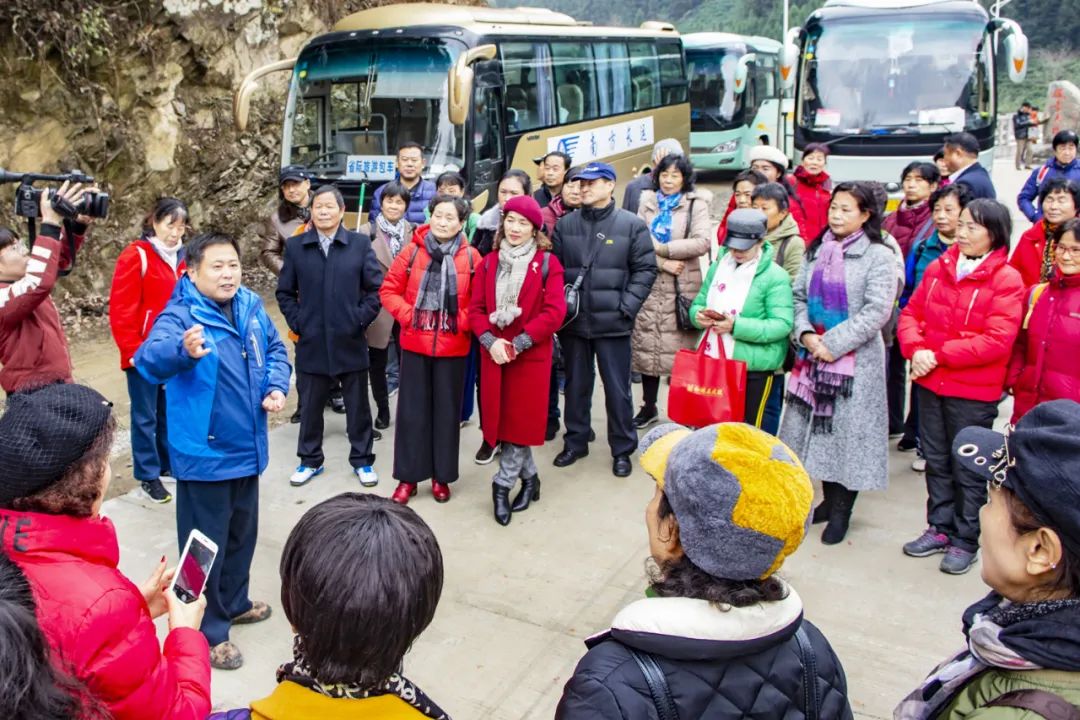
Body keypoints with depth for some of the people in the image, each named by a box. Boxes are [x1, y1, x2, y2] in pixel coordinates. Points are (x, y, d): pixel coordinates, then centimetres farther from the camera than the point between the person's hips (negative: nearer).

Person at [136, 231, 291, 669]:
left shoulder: (251, 307, 1)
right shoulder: (179, 315, -20)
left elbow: (275, 350, 15)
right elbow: (149, 360, -39)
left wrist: (277, 386, -3)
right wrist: (183, 349, -60)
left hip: (247, 447, 7)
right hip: (204, 453, -7)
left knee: (242, 533, 23)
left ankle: (233, 603, 44)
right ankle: (207, 632, 22)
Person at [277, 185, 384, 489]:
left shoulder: (360, 243, 0)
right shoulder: (295, 246, 4)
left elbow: (376, 288, 0)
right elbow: (285, 292, 9)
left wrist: (360, 320, -6)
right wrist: (297, 323, 0)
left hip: (350, 341, -1)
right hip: (312, 342, 1)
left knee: (357, 405, 9)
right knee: (311, 405, 12)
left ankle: (362, 460, 23)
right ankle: (310, 460, 28)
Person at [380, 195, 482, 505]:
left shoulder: (471, 257, -3)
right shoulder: (412, 252, -2)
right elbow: (389, 290, 2)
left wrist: (464, 321, -11)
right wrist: (407, 315, -9)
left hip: (453, 346, 0)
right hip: (414, 343, 1)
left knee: (447, 410, 9)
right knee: (412, 410, 6)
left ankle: (442, 476, 23)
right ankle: (408, 476, 18)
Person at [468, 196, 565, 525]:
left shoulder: (547, 263, -4)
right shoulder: (489, 263, 9)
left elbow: (554, 312, -11)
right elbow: (476, 308, 5)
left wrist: (518, 344, -16)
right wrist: (490, 341, -13)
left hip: (531, 356, -4)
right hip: (494, 354, 4)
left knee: (521, 419, -1)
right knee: (501, 419, 9)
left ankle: (503, 483, 13)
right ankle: (529, 478, 26)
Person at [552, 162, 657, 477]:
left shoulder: (632, 225, -1)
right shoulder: (565, 225, 7)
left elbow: (645, 270, -3)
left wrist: (626, 307, -10)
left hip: (612, 322, -3)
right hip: (573, 321, 3)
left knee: (617, 388, 5)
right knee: (576, 385, 15)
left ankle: (622, 449, 19)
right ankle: (575, 442, 29)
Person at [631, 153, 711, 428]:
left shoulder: (696, 205, 3)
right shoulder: (647, 202, 12)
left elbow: (701, 242, -12)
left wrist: (660, 247, -12)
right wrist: (664, 262, -13)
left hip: (682, 288, -3)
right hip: (650, 285, 3)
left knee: (681, 349, -2)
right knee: (646, 346, 8)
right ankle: (649, 407, 22)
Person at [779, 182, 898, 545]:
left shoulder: (878, 256, -5)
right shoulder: (816, 251, 12)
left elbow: (877, 311, -13)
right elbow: (798, 296, 9)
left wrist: (833, 344, -16)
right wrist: (806, 335, -9)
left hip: (856, 359, -5)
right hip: (813, 357, 5)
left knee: (849, 431, 0)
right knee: (818, 429, 10)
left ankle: (841, 512, 13)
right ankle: (828, 501, 26)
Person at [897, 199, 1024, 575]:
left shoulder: (1006, 280, -12)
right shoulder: (939, 268, 3)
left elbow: (997, 341, -19)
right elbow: (911, 312, 6)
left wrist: (938, 355, -20)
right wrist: (916, 350, -13)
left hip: (973, 391, -5)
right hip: (929, 383, 5)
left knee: (968, 469, 8)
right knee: (936, 461, 17)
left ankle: (965, 541, 23)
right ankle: (939, 528, 32)